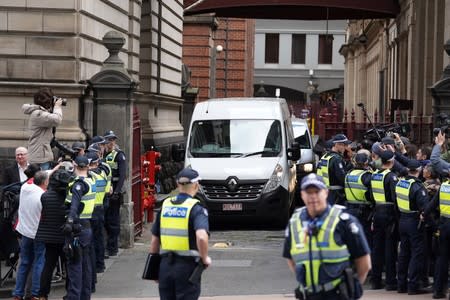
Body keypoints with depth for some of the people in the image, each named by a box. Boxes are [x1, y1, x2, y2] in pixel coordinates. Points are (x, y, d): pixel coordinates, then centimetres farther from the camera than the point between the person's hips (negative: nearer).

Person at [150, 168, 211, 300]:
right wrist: (205, 258, -10)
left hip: (165, 265, 5)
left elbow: (154, 240, 12)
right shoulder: (196, 208, -9)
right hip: (187, 265, -5)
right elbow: (201, 237, -26)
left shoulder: (165, 205, 8)